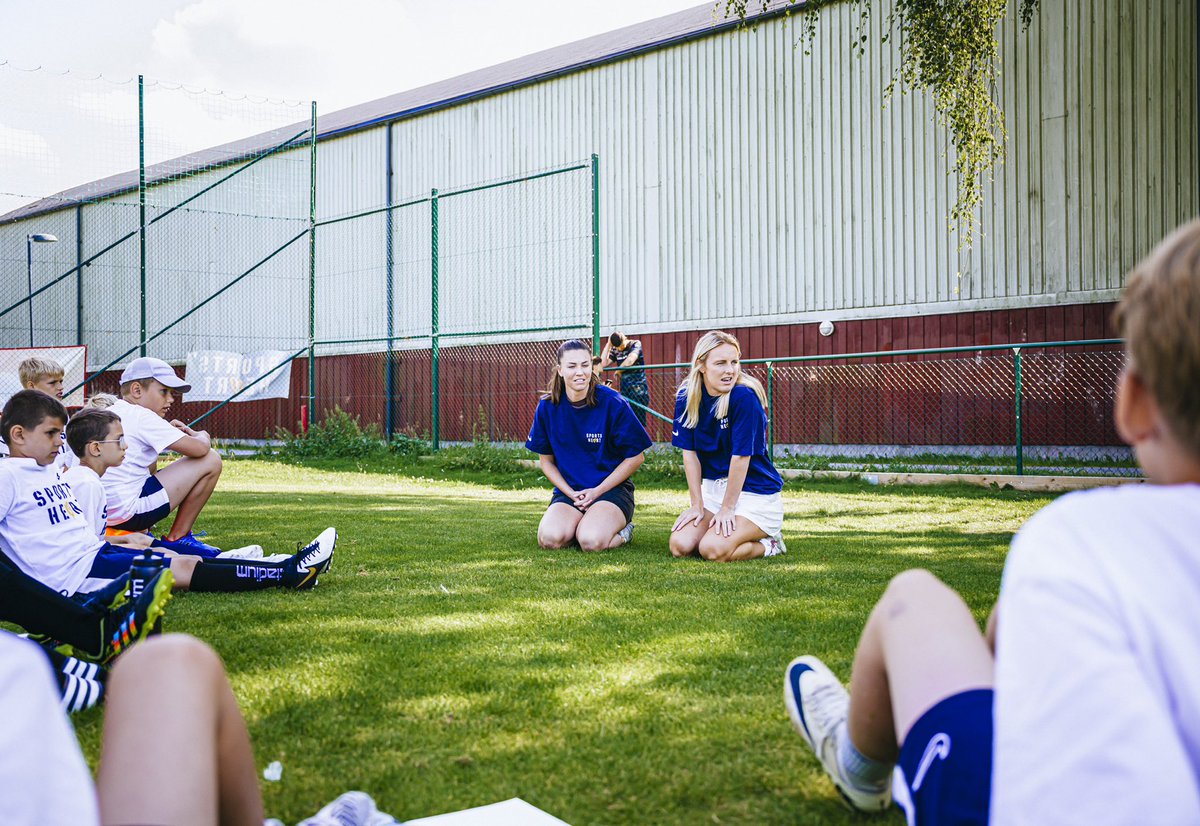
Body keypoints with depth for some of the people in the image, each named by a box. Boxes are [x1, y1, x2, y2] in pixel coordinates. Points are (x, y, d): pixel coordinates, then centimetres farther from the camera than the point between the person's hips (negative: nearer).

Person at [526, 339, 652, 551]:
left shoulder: (612, 403, -10)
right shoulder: (548, 407, -1)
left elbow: (636, 457, -5)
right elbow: (546, 460, 9)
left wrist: (597, 491, -10)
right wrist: (572, 494, -6)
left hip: (611, 489, -2)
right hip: (568, 491, 3)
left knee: (591, 541, -30)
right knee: (549, 539, -27)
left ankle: (622, 531, 5)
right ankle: (582, 525, 7)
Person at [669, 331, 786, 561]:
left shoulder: (744, 397, -21)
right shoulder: (687, 397, -5)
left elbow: (741, 456, -20)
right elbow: (690, 453, -2)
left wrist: (727, 509, -17)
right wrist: (697, 505, -4)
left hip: (756, 492, -6)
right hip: (713, 488, 6)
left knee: (713, 549, -24)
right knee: (680, 546, -11)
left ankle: (769, 544, 4)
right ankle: (729, 530, 16)